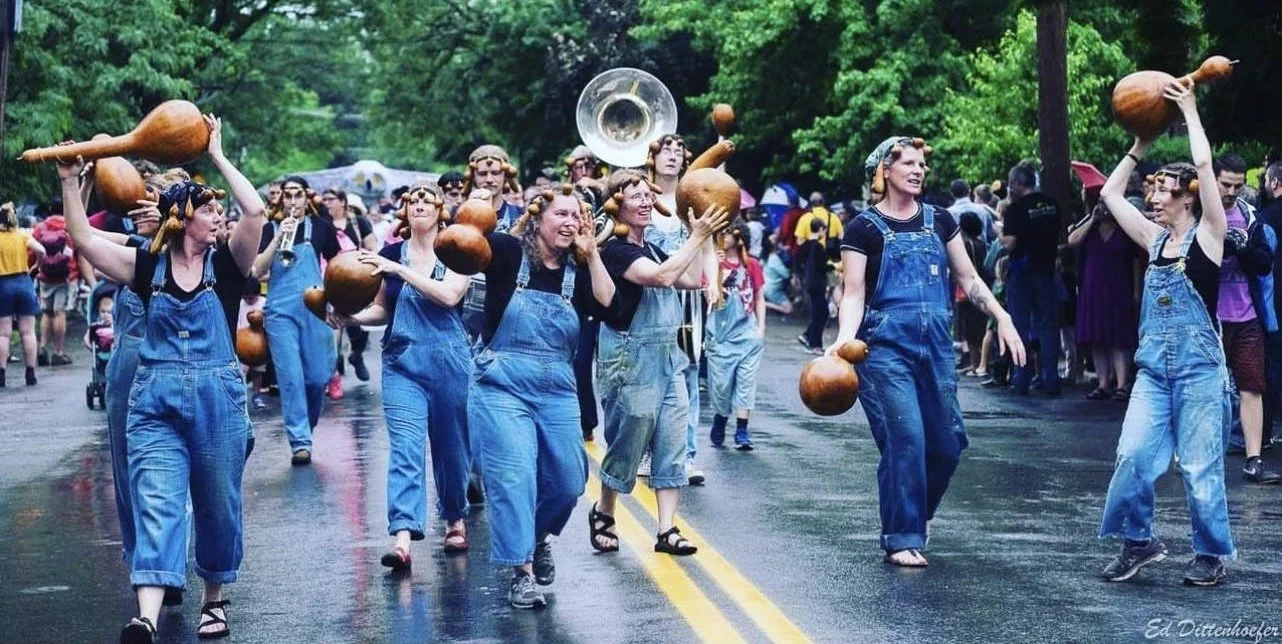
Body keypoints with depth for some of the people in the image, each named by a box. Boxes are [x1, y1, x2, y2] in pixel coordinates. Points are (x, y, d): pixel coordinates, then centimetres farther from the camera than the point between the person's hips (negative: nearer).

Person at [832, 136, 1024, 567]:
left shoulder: (939, 221, 11)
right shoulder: (864, 229, -2)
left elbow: (967, 277, 15)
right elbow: (854, 294, -6)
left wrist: (1002, 317, 4)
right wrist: (845, 339, -23)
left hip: (936, 346, 5)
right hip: (886, 348, -5)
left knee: (947, 442, 4)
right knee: (905, 440, -11)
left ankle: (915, 515, 30)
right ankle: (901, 538, 0)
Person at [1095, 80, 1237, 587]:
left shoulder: (1207, 236, -4)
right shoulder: (1155, 239, 11)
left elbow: (1204, 165, -15)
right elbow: (1110, 193, 17)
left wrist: (1189, 110, -6)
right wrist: (1141, 144, 15)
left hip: (1198, 365, -5)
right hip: (1153, 365, 5)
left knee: (1200, 465, -1)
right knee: (1133, 454, -5)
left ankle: (1211, 555, 11)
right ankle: (1138, 541, 9)